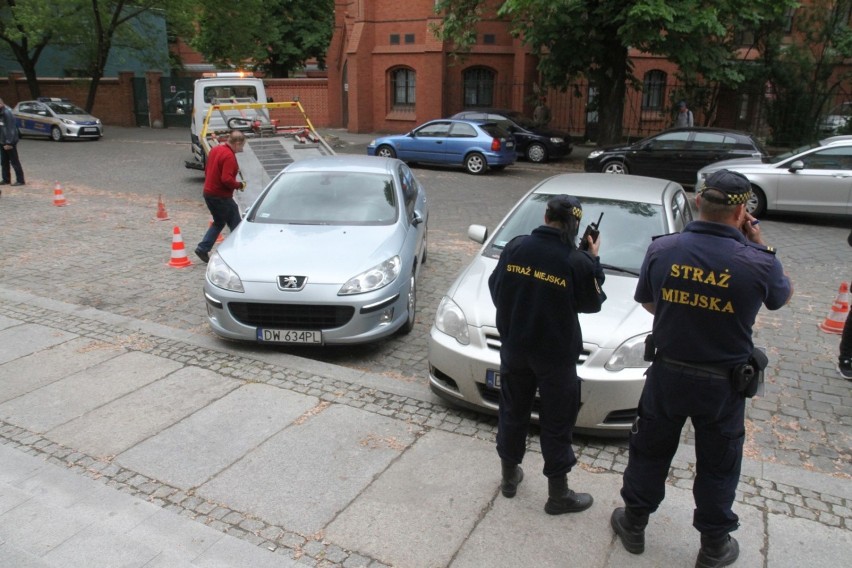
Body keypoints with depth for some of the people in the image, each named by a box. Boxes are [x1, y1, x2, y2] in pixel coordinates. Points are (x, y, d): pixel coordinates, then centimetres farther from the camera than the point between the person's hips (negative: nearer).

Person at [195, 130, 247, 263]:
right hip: (221, 196, -9)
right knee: (236, 225, 3)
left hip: (208, 193, 9)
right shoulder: (229, 156, -20)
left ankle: (202, 248, 16)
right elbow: (226, 179, -27)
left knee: (219, 222, 22)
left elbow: (207, 170, 17)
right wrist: (239, 185, -12)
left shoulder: (215, 150, 9)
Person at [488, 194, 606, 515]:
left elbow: (495, 289, 3)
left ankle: (509, 476, 36)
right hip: (555, 355, -3)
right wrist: (593, 261, 6)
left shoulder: (515, 247, -8)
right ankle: (558, 494, 23)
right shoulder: (578, 262, -19)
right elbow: (592, 304, -2)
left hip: (514, 347, 4)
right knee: (557, 423, 11)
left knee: (512, 413, 20)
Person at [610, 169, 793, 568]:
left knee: (649, 451, 20)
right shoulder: (758, 263, -18)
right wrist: (759, 244, 7)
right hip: (723, 384, -1)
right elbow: (783, 297, 6)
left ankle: (633, 524, 37)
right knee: (718, 466, 18)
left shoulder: (662, 249, -13)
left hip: (667, 374, 2)